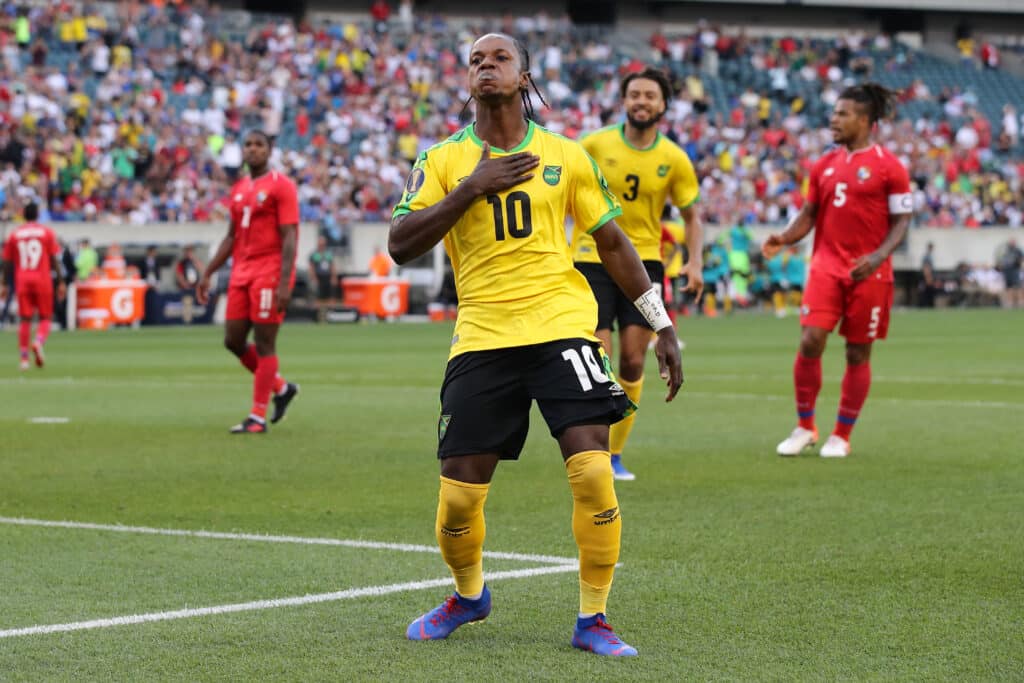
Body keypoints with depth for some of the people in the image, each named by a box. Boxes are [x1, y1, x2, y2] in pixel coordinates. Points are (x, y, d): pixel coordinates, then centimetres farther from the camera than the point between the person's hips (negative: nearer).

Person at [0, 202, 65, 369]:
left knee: (24, 319, 4)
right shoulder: (47, 232, 2)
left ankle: (24, 358, 0)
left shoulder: (14, 234, 7)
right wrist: (61, 282, 1)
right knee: (45, 317, 7)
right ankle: (39, 342, -21)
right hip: (42, 280, -2)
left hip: (22, 280, 2)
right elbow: (55, 260, -2)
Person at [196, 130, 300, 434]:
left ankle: (258, 417, -1)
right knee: (233, 341, 6)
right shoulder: (239, 189, 16)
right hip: (241, 272, 8)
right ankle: (281, 388, 25)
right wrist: (207, 274, 17)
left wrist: (284, 282, -21)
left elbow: (289, 237, -12)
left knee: (264, 343, -5)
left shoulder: (281, 186, -6)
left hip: (269, 271, -8)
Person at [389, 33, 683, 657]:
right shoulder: (444, 159, 5)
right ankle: (469, 595, 29)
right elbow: (401, 246, -5)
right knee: (460, 492, -2)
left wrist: (663, 327, 13)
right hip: (481, 339, 0)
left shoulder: (565, 156, 7)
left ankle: (593, 618, 0)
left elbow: (613, 242, 15)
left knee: (593, 471, -16)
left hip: (561, 325, 0)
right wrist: (472, 188, -13)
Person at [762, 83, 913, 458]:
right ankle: (804, 428, 6)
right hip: (826, 265, 3)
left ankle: (841, 437, 15)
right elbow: (809, 213, 15)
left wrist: (879, 256, -20)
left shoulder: (888, 167, -4)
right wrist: (784, 239, -4)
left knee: (858, 353, 4)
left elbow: (901, 220, -4)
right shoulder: (824, 166, 11)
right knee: (810, 341, -10)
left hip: (868, 272, -3)